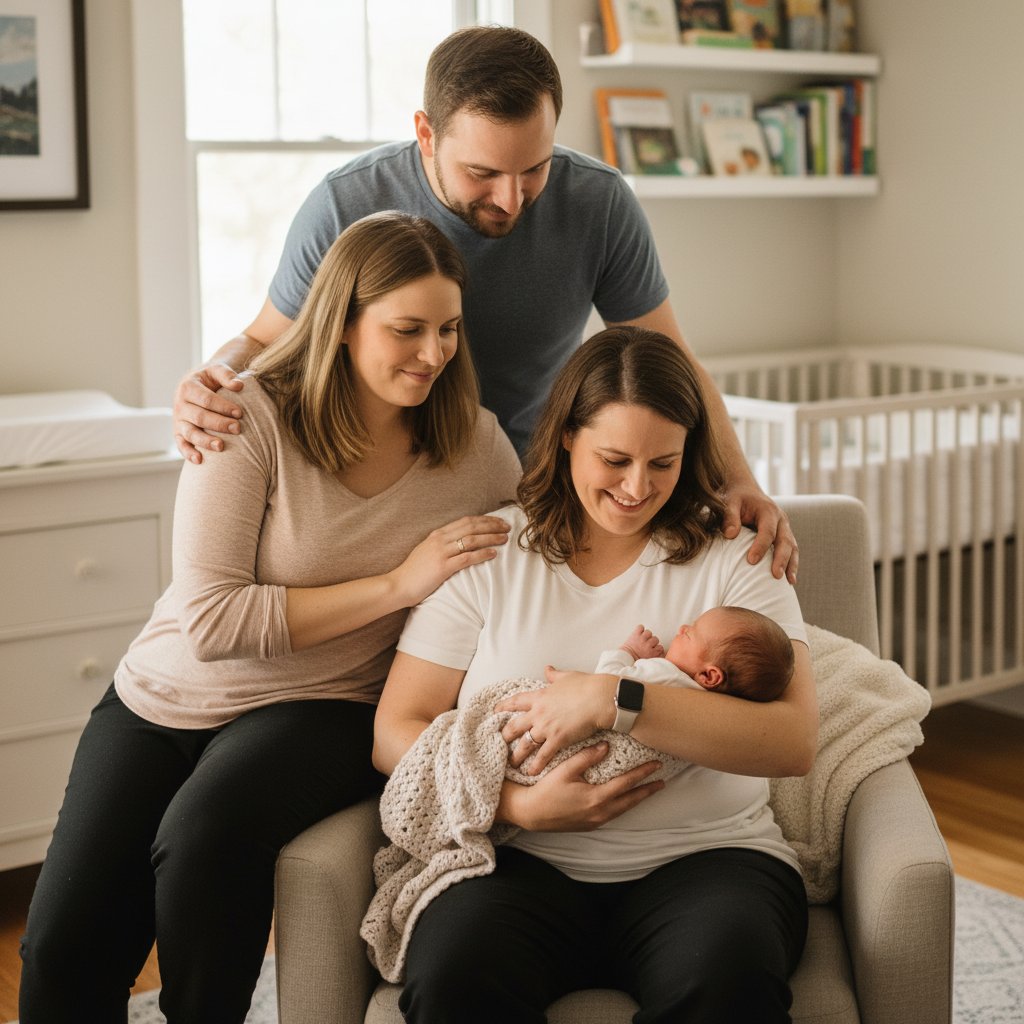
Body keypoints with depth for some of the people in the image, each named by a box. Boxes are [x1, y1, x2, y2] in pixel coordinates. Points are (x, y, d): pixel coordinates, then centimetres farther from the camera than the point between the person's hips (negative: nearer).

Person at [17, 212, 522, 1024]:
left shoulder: (474, 445, -5)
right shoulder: (253, 415, -14)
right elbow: (211, 621, -19)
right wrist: (397, 584, -20)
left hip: (321, 711, 0)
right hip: (170, 695, 0)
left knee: (205, 829, -32)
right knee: (61, 950, -13)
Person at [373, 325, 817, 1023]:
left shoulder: (733, 560, 7)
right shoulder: (487, 553, 9)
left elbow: (796, 742, -8)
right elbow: (395, 731, 4)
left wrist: (617, 701, -17)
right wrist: (519, 806, -13)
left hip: (702, 853, 0)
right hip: (530, 862, 1)